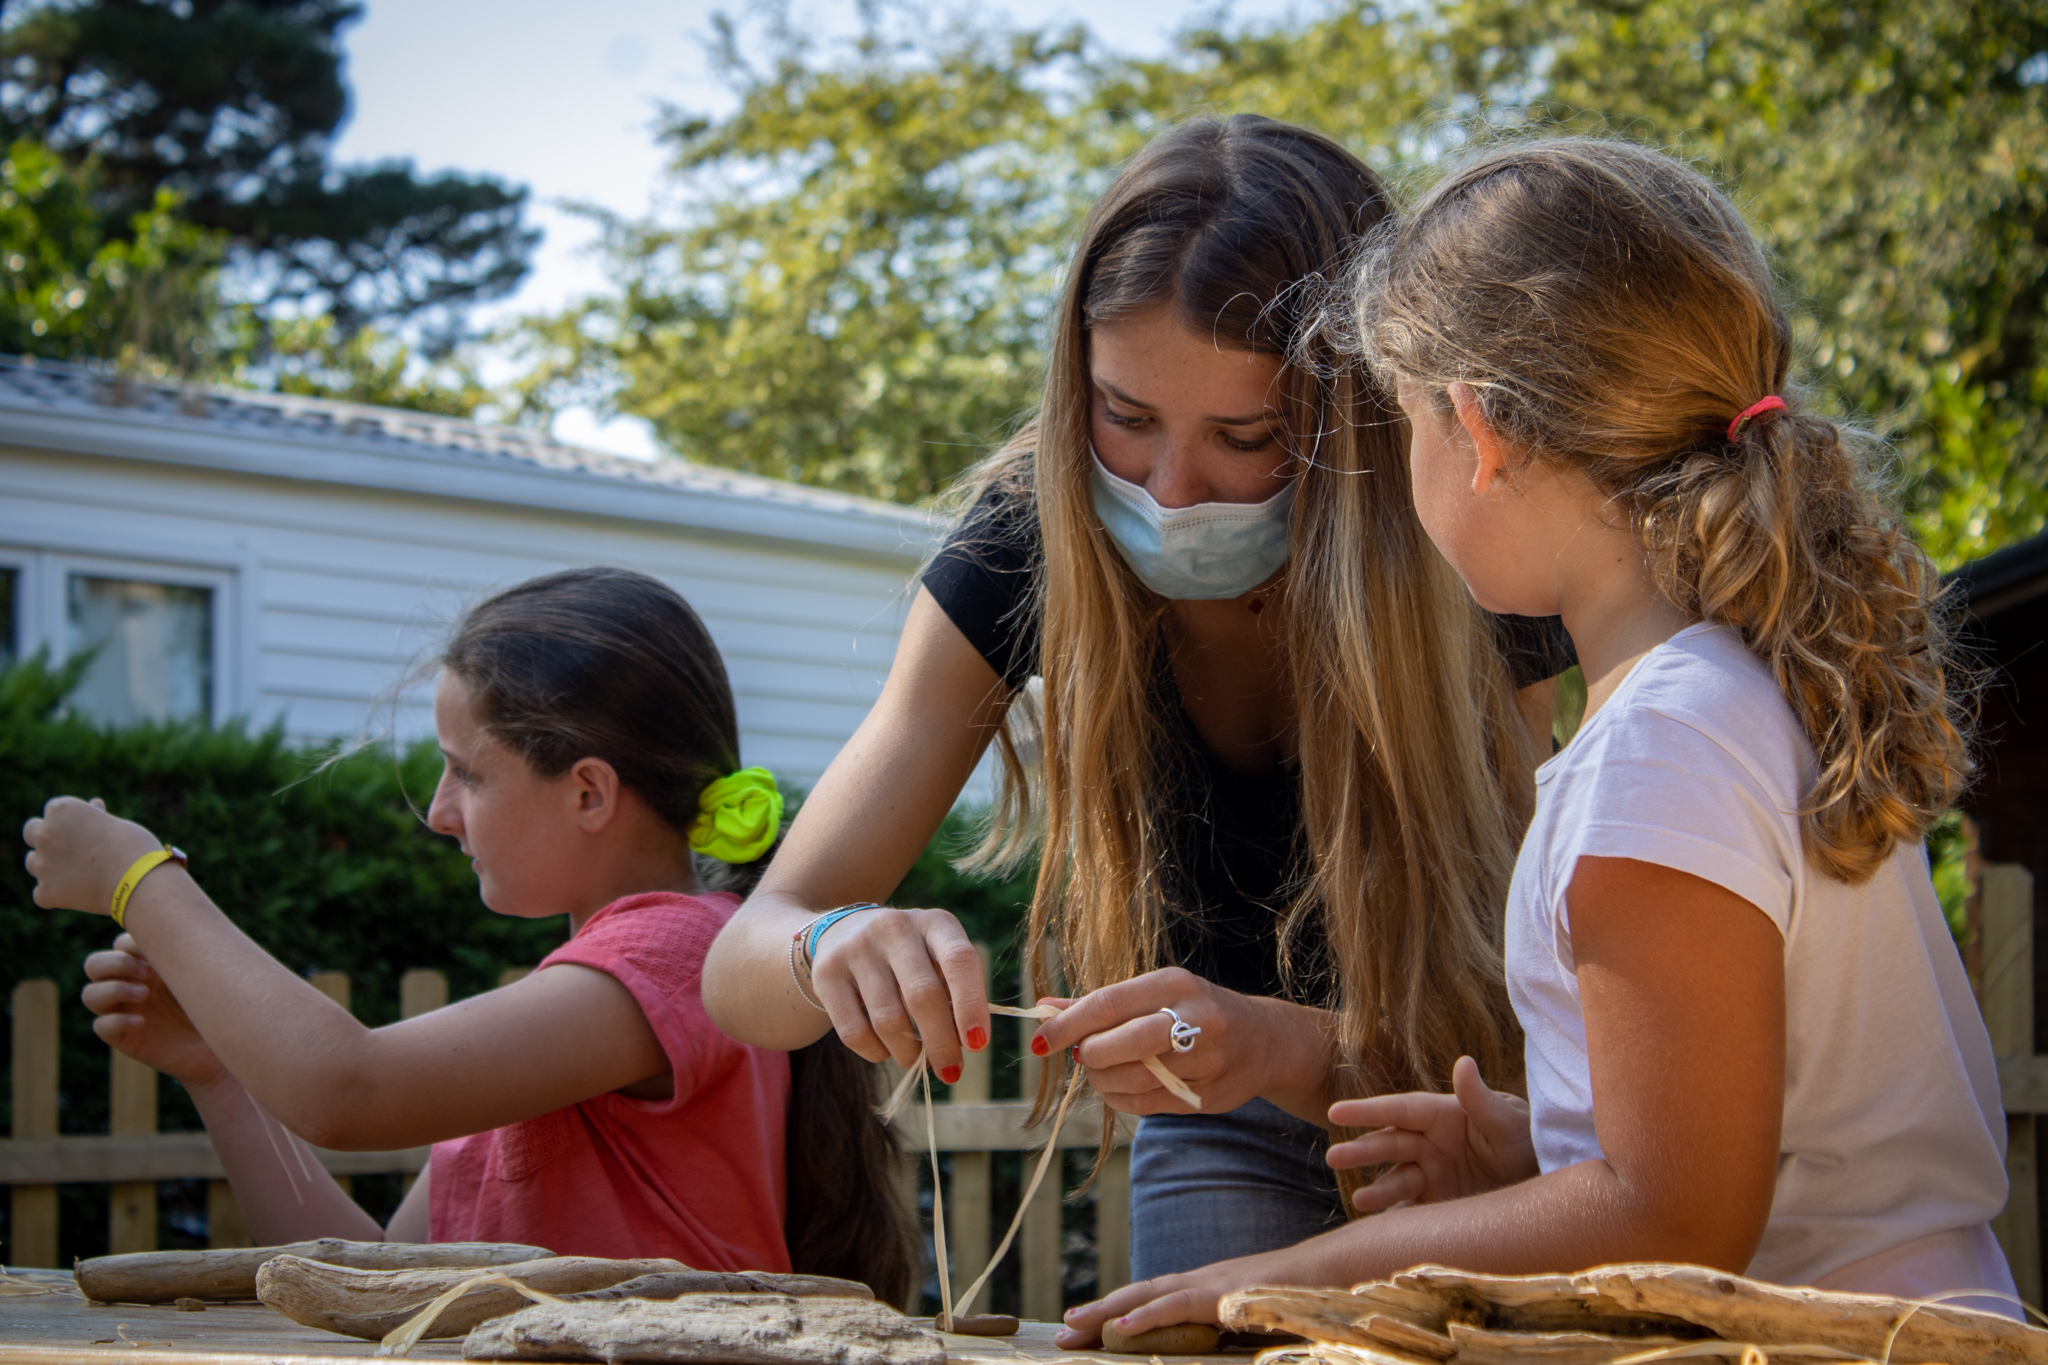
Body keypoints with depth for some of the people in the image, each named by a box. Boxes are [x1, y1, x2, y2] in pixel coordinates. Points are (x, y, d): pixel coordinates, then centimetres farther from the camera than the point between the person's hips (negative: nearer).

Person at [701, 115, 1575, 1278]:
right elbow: (740, 968, -23)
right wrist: (831, 953, -47)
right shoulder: (1031, 545, -22)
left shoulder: (1471, 593, -29)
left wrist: (1283, 1050, -49)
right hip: (1222, 1144, 2)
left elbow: (1483, 1040, -28)